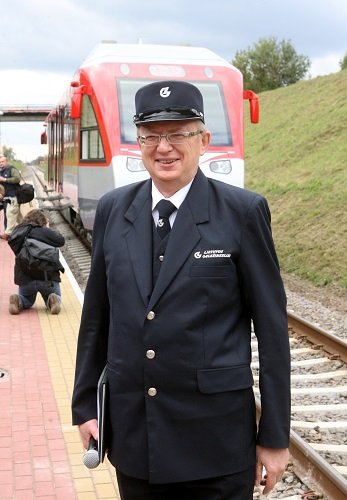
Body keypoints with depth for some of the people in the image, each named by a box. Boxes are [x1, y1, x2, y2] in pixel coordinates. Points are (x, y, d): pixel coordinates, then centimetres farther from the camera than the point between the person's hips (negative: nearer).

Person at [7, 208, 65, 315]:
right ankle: (53, 301, -13)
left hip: (25, 278, 4)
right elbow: (61, 240, -10)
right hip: (47, 277, -4)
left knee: (27, 300, 30)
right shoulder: (43, 232, -14)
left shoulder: (17, 233, 3)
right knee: (56, 298, 23)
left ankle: (18, 301, -5)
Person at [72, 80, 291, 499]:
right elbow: (96, 313, 9)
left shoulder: (243, 211, -8)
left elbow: (271, 325, -6)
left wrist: (274, 436, -5)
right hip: (132, 432, 4)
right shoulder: (113, 209, 3)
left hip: (215, 437, -3)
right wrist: (85, 405, 10)